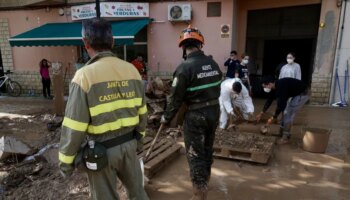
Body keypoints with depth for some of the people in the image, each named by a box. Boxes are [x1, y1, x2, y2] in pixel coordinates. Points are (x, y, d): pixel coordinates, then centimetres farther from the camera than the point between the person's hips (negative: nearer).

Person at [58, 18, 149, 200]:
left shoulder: (85, 75, -18)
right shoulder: (131, 70, -2)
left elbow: (74, 126, -17)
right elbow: (142, 111, 6)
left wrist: (65, 159, -3)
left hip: (101, 150, -4)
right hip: (128, 143, 5)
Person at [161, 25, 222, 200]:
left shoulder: (184, 67, -18)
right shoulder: (213, 64, 3)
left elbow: (176, 98, -14)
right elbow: (217, 89, 11)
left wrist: (167, 117, 0)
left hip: (196, 115, -7)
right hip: (214, 111, 7)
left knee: (195, 153, 4)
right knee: (207, 148, 23)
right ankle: (204, 181, 42)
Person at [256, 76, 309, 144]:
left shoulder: (281, 87, -32)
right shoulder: (274, 88, -2)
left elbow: (281, 104, -30)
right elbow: (269, 100, 8)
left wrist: (273, 118, -20)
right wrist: (261, 114, 12)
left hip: (302, 94, -9)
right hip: (296, 94, 9)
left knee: (288, 114, -9)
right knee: (286, 112, 12)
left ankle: (285, 137, -1)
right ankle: (282, 133, 23)